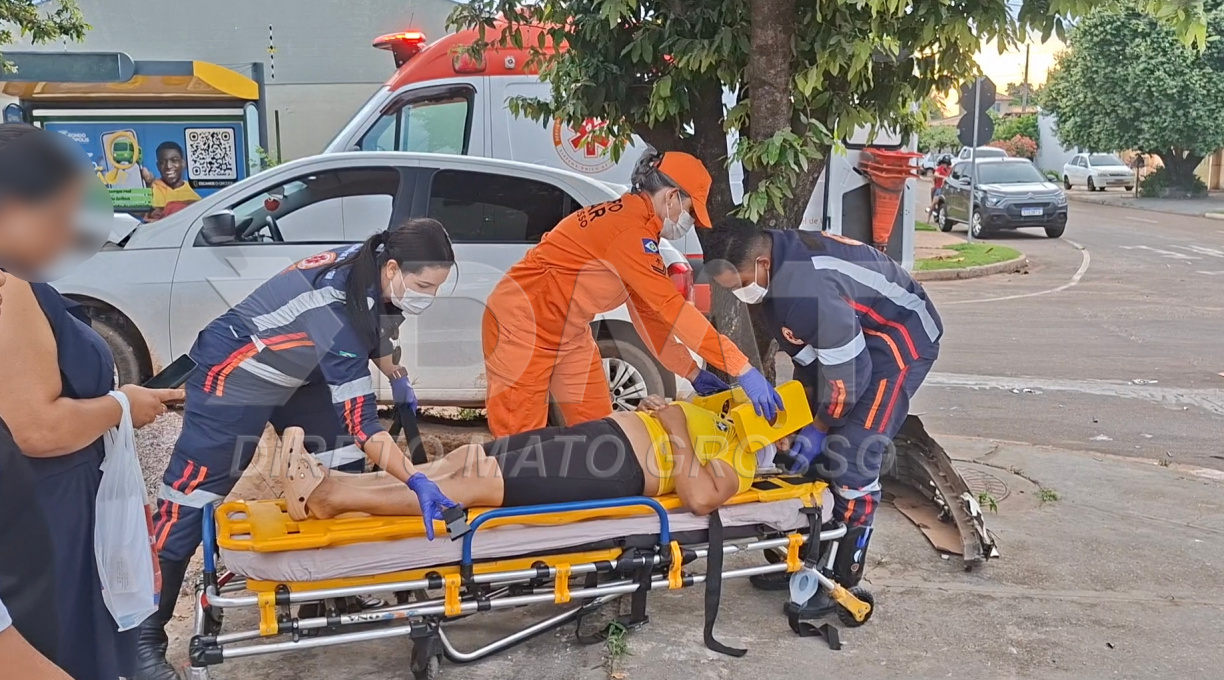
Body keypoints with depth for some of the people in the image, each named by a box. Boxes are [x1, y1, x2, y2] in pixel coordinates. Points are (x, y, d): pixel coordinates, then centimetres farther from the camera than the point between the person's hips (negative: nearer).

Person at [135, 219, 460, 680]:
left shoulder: (369, 270, -13)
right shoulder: (337, 305, -38)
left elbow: (372, 329, 13)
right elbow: (361, 423, -39)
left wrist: (397, 377, 8)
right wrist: (415, 481, -43)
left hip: (296, 376, 9)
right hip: (234, 379, -9)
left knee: (342, 466, 5)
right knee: (190, 502, -4)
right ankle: (145, 636, 7)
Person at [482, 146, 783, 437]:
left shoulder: (634, 223, 6)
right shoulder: (630, 229, -23)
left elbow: (649, 311, 8)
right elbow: (672, 308, -27)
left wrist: (693, 373, 4)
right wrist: (743, 369, -27)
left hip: (569, 333, 10)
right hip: (524, 320, -10)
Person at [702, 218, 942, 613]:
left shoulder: (810, 290, -37)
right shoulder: (781, 257, -9)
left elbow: (844, 372, -28)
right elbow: (806, 349, 3)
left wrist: (819, 428, -15)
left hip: (900, 341, -9)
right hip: (847, 337, 9)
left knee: (851, 457, -13)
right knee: (810, 453, 7)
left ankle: (842, 577, 1)